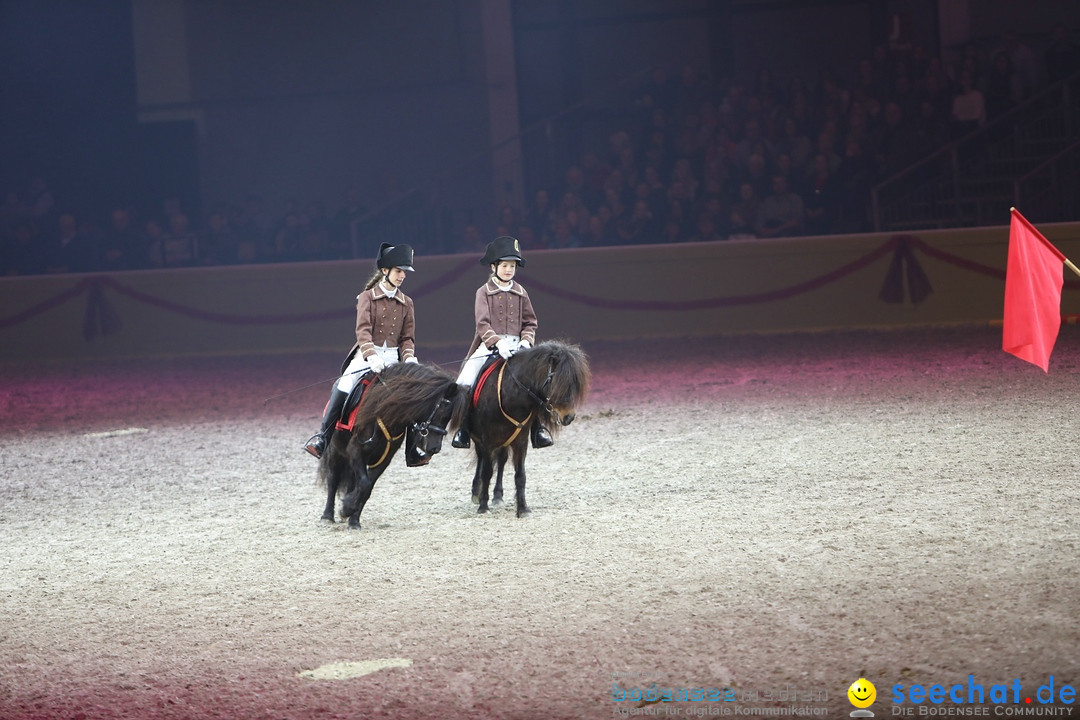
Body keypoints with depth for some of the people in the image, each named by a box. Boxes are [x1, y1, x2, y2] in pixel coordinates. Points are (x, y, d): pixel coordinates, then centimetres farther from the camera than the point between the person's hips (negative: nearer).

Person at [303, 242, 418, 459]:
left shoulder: (406, 303, 12)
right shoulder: (368, 297, 1)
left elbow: (407, 337, 11)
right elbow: (363, 329, -13)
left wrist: (409, 357, -11)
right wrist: (371, 356, -30)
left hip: (392, 357, 4)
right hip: (367, 353, -4)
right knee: (344, 386, -24)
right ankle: (323, 437, -19)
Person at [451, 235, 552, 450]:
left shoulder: (520, 293, 12)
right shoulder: (484, 292, 2)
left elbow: (530, 322, 14)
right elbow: (482, 323, -10)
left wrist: (526, 340, -7)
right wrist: (497, 343, -25)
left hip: (515, 345, 2)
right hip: (489, 346, -2)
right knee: (465, 383, -18)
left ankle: (538, 427, -12)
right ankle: (463, 429, -2)